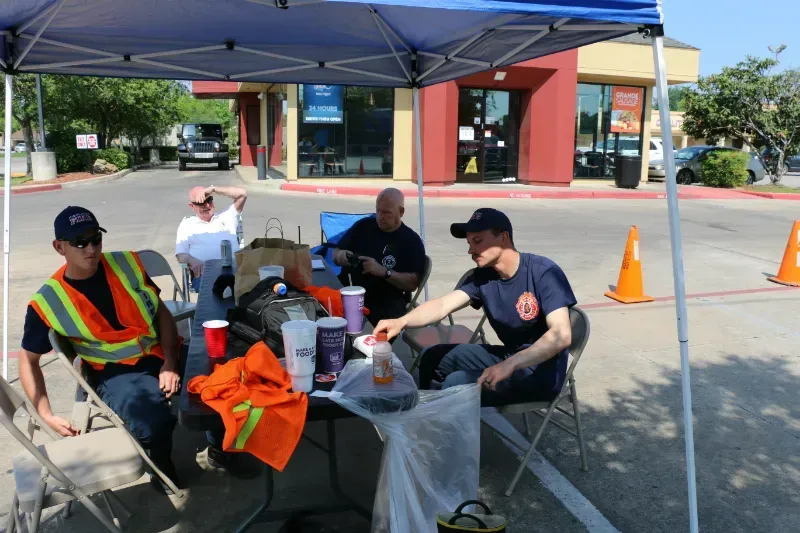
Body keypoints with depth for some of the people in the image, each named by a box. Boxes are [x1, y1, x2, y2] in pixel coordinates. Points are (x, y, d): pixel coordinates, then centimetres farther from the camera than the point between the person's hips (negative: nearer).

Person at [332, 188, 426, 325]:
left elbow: (413, 283, -7)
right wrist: (340, 256, -7)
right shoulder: (363, 225, 11)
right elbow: (336, 253, 17)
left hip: (385, 303, -4)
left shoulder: (412, 241, 0)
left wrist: (384, 272, -22)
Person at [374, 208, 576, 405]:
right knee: (432, 356, 11)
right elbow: (443, 305, -13)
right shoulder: (482, 276, -1)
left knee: (457, 383, -23)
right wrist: (401, 322, -31)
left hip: (541, 371, -7)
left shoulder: (543, 273, -20)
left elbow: (561, 334, -30)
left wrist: (509, 365, -41)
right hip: (509, 358, 7)